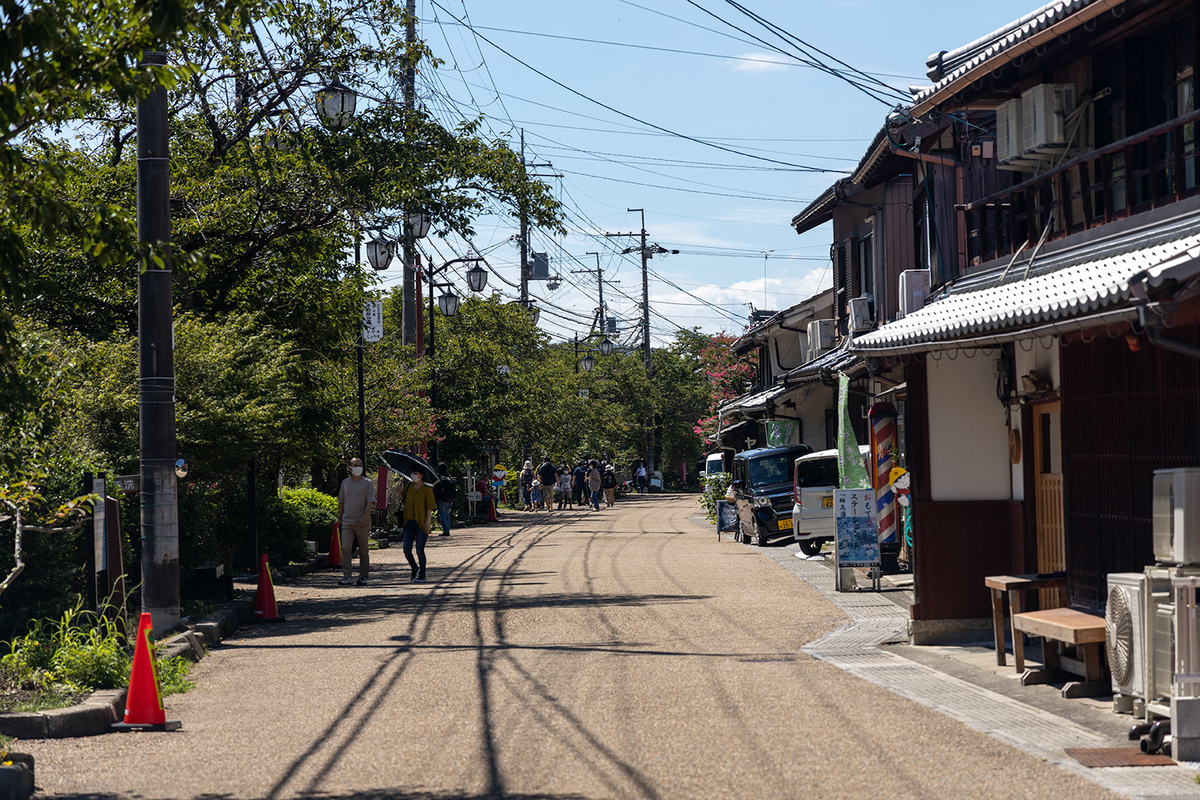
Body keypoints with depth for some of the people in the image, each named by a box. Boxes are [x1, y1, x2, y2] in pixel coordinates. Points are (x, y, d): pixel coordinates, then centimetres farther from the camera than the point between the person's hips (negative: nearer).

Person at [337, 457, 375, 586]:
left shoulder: (367, 483, 1)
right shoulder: (345, 483, 12)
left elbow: (370, 502, -6)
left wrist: (365, 518, -17)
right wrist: (339, 518, 13)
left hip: (362, 523, -2)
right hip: (347, 522, 2)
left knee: (363, 551, 4)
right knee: (345, 548, -10)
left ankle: (363, 577, 11)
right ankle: (346, 577, -10)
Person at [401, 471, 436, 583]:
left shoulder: (427, 489, -6)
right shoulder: (408, 487, 10)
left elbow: (430, 507, -7)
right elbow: (404, 501, 21)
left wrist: (428, 522, -14)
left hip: (421, 523, -5)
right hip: (409, 522, 5)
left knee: (419, 550, -3)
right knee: (406, 550, -1)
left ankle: (422, 575, 9)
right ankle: (415, 569, 24)